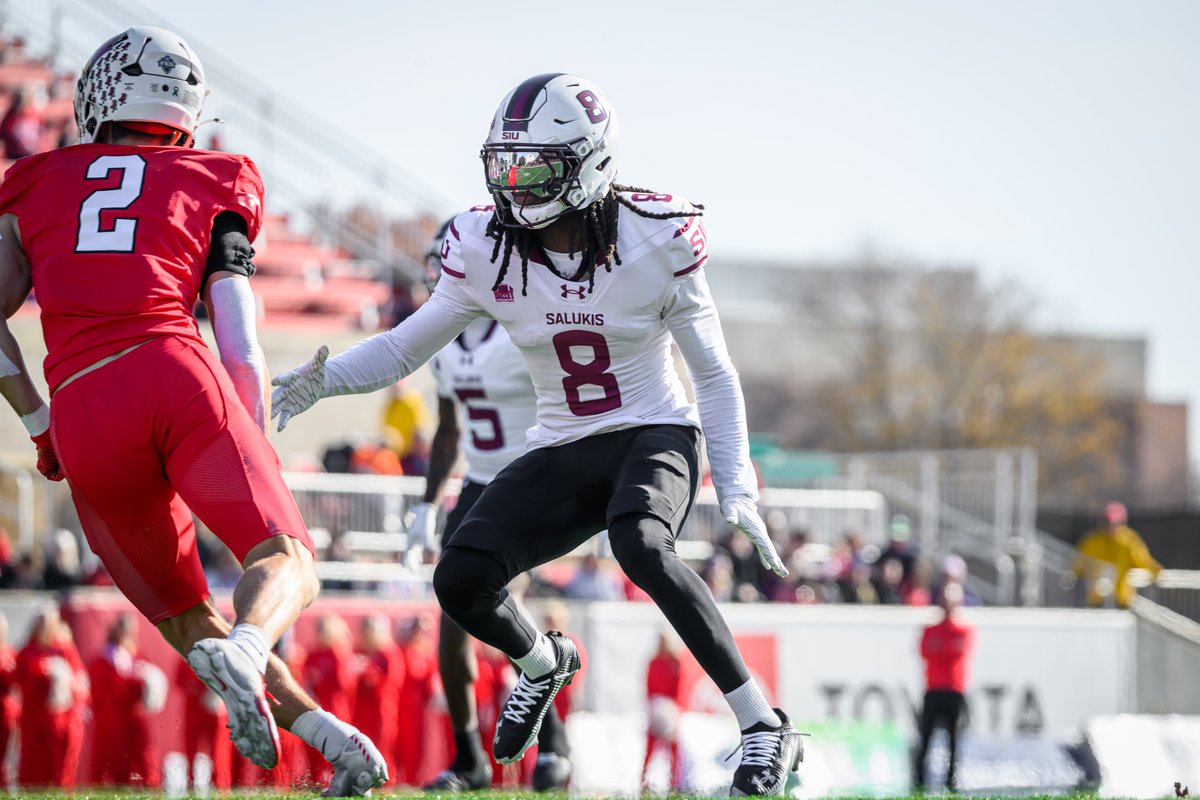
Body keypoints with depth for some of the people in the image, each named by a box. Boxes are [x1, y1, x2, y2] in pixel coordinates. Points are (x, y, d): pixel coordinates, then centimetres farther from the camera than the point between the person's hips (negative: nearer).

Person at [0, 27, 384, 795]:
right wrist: (257, 461, 16)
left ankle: (324, 730, -3)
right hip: (176, 375, -2)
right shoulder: (211, 185, 17)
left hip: (81, 417, 2)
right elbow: (242, 348, 11)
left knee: (188, 621, 15)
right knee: (288, 563, -7)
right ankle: (246, 650, -41)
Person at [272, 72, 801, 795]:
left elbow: (716, 376, -5)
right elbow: (405, 348, 4)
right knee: (461, 580, -17)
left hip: (655, 437, -4)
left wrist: (738, 491, -12)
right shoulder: (487, 252, -6)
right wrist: (322, 379, -15)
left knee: (639, 544, -37)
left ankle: (764, 726, -27)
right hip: (563, 455, 4)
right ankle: (543, 662, 21)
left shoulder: (656, 241, -14)